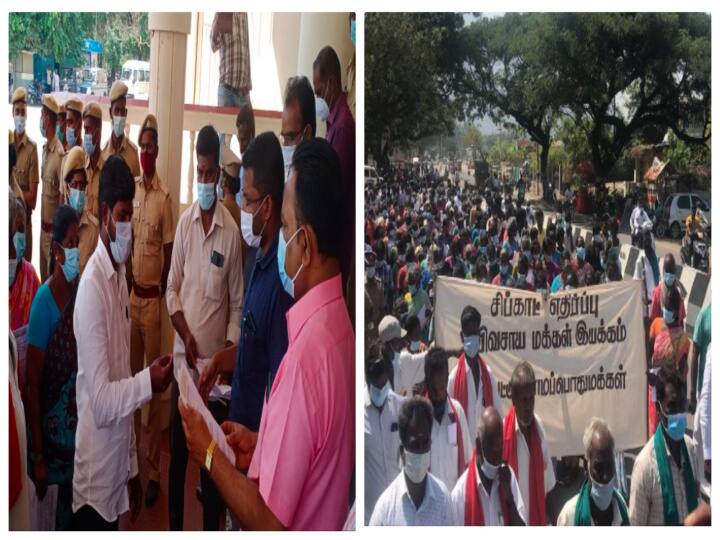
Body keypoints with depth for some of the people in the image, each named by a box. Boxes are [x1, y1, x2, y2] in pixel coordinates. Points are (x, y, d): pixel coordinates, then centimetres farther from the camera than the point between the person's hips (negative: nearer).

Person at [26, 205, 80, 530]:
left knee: (69, 504, 19)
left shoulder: (81, 292, 0)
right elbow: (32, 383, -18)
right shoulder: (44, 300, -19)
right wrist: (37, 457, -18)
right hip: (51, 431, -6)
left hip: (77, 428, 6)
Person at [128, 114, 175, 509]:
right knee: (132, 370, 14)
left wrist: (159, 294, -9)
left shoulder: (164, 197, -10)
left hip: (153, 297, -5)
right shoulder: (131, 190, 7)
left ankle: (154, 468, 5)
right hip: (131, 293, 6)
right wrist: (128, 282, 3)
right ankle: (132, 441, 28)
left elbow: (169, 253, -8)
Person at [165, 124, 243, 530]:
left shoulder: (232, 231, -7)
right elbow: (173, 288, 3)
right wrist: (185, 334, -13)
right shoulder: (184, 223, 2)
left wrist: (230, 353, -13)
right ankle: (175, 530, 26)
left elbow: (238, 303, -3)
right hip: (183, 359, 3)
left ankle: (211, 532, 20)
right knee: (178, 451, 12)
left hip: (216, 362, -3)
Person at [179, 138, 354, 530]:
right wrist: (261, 446, 6)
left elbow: (270, 525, -24)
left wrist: (210, 456, -12)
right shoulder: (338, 323, -2)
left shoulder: (304, 357, -30)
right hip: (325, 520, 8)